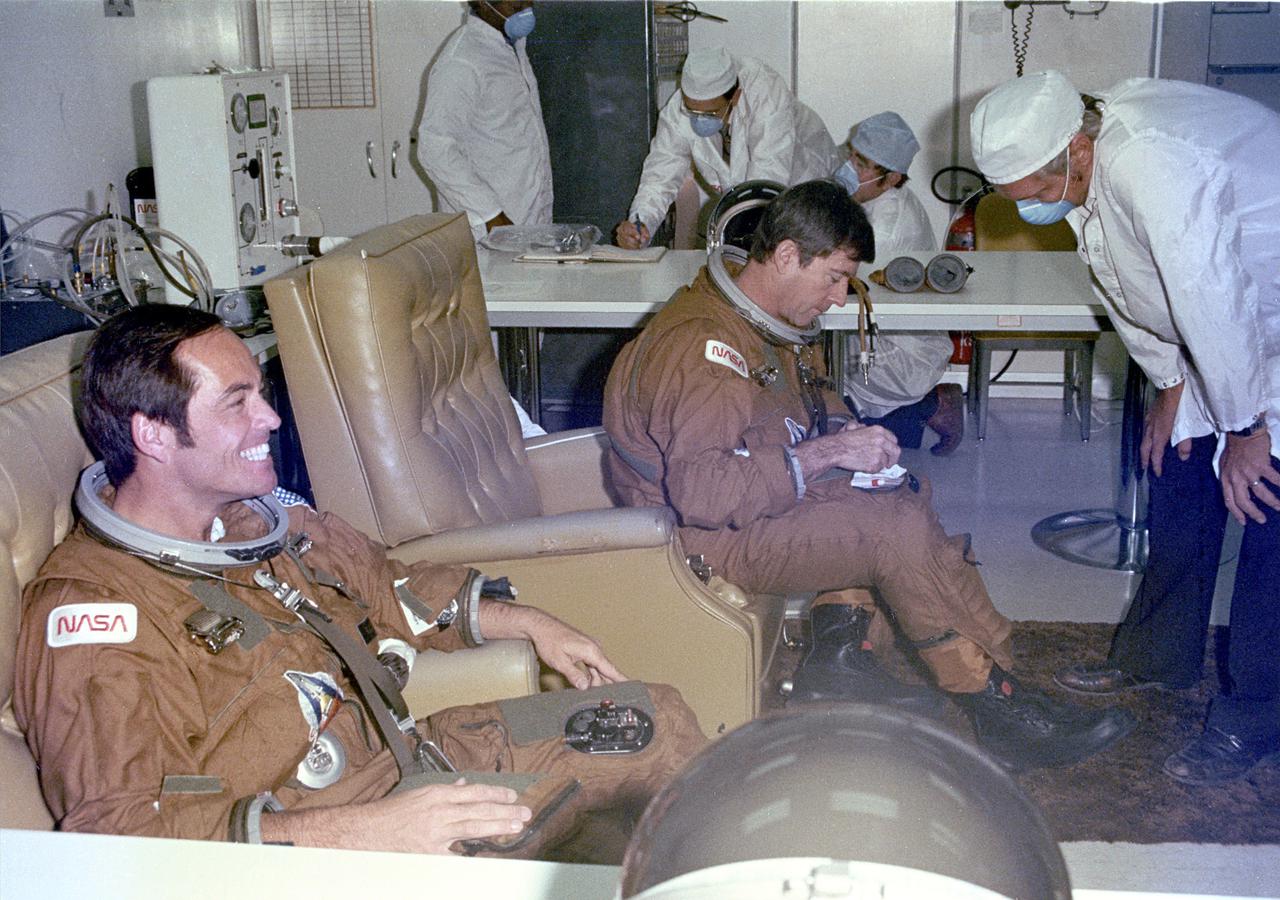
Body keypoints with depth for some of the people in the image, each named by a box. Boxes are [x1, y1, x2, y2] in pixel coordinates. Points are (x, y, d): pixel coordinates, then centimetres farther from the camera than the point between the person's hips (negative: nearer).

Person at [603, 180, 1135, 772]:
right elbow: (701, 491, -33)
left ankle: (837, 657, -3)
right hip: (703, 540, -10)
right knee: (902, 531, -18)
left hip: (756, 499, 10)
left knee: (898, 498, 4)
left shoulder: (767, 322, 7)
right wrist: (826, 453, -28)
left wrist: (846, 434, 0)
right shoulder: (702, 346, -25)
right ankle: (1000, 709, -8)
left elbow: (814, 404, 24)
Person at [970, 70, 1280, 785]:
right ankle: (1160, 656, 32)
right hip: (1218, 339, 9)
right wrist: (1172, 387, 9)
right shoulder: (1088, 167, -5)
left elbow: (1210, 301, -31)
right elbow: (1139, 292, 9)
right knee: (1180, 483, 14)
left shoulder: (1151, 166, -36)